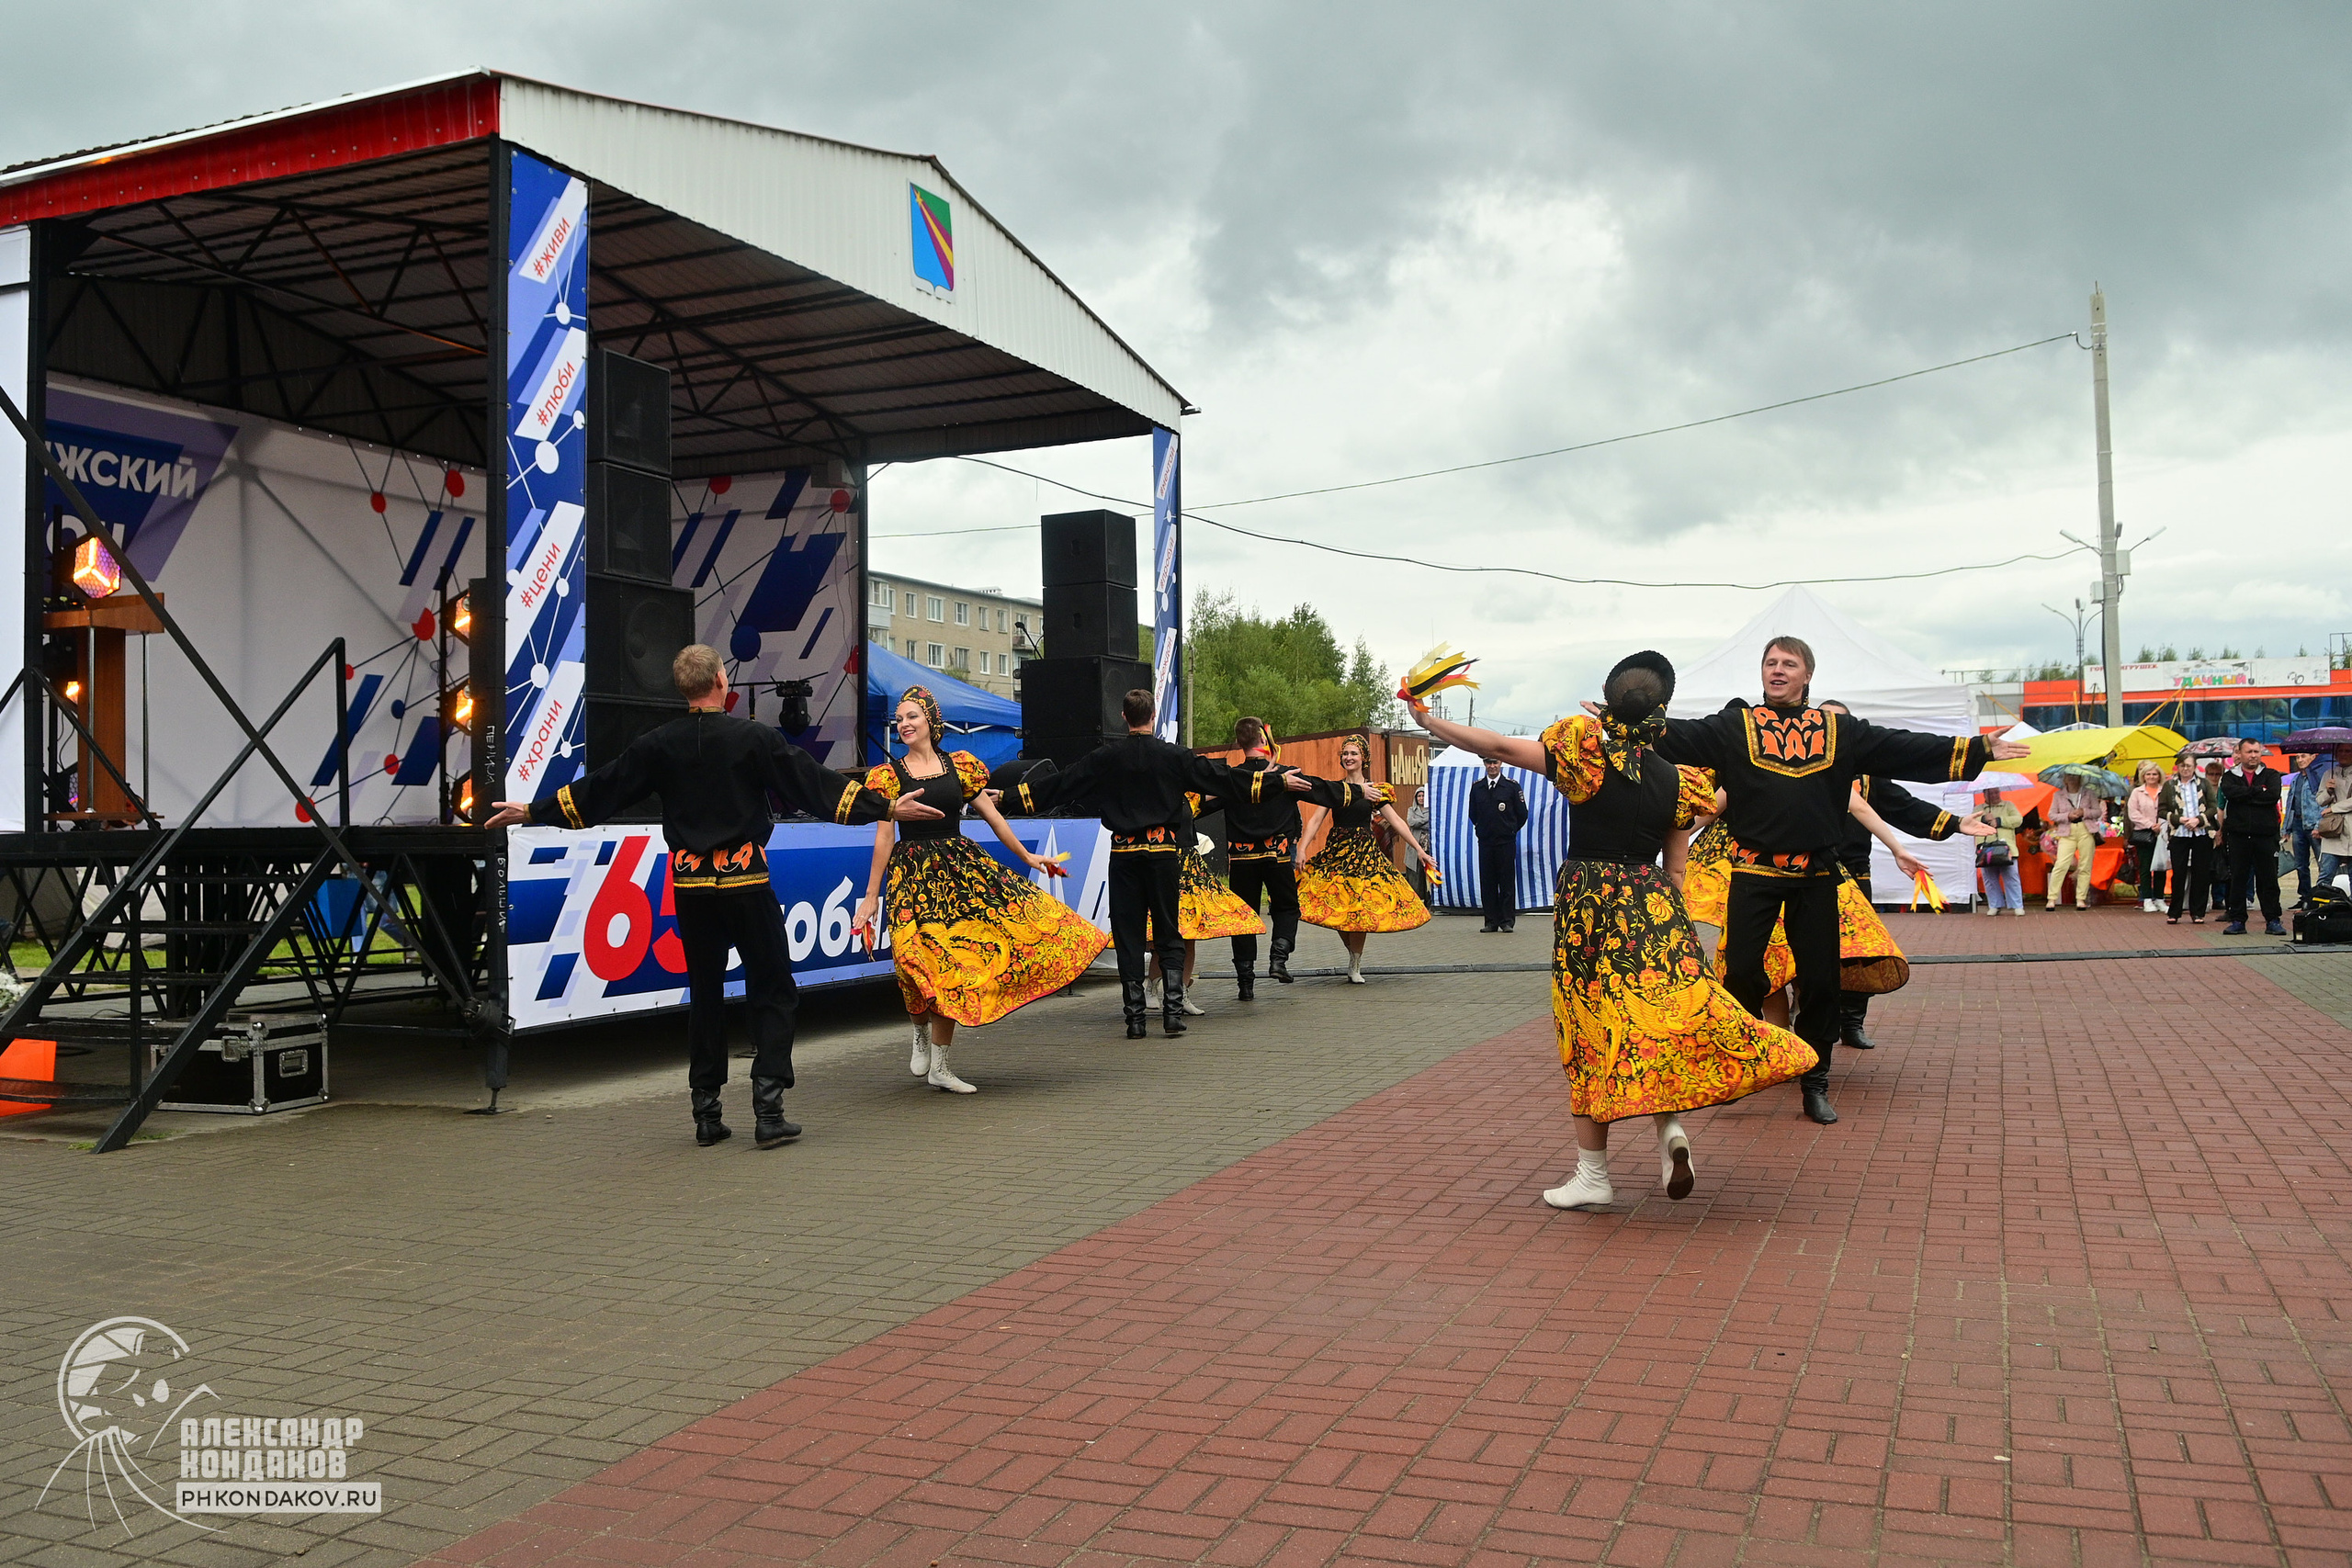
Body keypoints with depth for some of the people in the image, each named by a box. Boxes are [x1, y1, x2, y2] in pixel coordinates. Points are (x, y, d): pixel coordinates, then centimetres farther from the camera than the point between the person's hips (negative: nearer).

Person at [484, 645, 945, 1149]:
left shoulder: (658, 745, 2)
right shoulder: (754, 737, -6)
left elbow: (598, 789, 9)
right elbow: (814, 783, -5)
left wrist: (533, 811, 22)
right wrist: (887, 808, -1)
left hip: (690, 883, 3)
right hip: (746, 880, -3)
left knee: (704, 994, 12)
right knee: (771, 991, 4)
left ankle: (707, 1114, 13)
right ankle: (768, 1111, -4)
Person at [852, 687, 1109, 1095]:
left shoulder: (960, 766, 8)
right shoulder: (890, 775, 2)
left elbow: (992, 816, 14)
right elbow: (883, 838, 0)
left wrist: (1026, 856, 16)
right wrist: (871, 896, -2)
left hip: (960, 867, 3)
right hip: (913, 874, -3)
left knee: (953, 963, -2)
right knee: (923, 962, -14)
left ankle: (939, 1067, 8)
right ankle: (922, 1033, 19)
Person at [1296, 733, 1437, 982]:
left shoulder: (1374, 790, 3)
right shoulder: (1333, 787, 7)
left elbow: (1395, 820, 1)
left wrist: (1419, 850, -3)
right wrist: (1302, 848, -11)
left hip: (1364, 851, -2)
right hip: (1336, 849, 2)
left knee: (1358, 909, -7)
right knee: (1337, 909, -1)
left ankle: (1355, 967, 5)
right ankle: (1354, 956, 22)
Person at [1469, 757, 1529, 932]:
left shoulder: (1512, 786, -1)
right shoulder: (1477, 787, 8)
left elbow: (1522, 814, 5)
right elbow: (1473, 813, 19)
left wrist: (1511, 831, 9)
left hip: (1506, 841, -3)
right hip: (1485, 842, 3)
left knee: (1507, 881, -2)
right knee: (1487, 883, 3)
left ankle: (1507, 921, 2)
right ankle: (1491, 921, 8)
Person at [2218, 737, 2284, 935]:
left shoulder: (2271, 776, 10)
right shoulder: (2230, 776, 10)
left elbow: (2273, 795, -11)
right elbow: (2230, 792, -13)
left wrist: (2245, 796, -9)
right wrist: (2258, 791, -9)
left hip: (2265, 835, 0)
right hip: (2237, 835, 0)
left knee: (2269, 880, 1)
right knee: (2237, 879, 3)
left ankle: (2272, 921, 8)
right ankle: (2237, 921, 9)